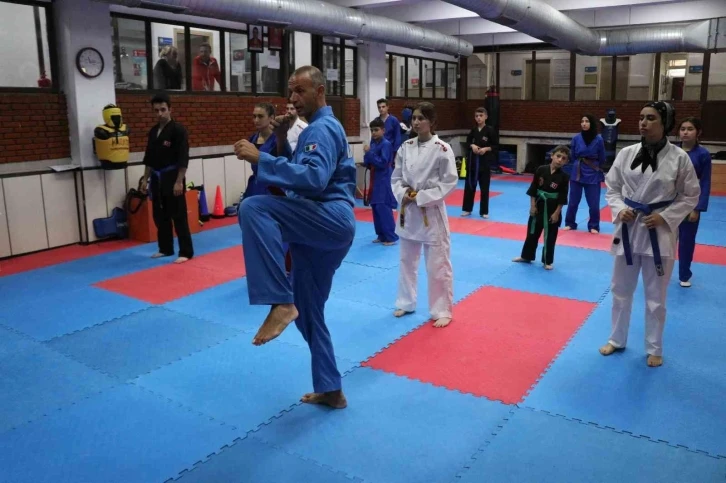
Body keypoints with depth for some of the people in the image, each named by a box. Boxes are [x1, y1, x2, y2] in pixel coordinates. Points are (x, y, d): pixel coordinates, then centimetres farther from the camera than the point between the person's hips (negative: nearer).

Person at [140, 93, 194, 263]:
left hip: (172, 177, -7)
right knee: (160, 215, 13)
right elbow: (149, 158, 17)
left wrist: (179, 181, -18)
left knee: (179, 215, -5)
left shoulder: (178, 130, -10)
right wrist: (145, 179, 14)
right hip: (157, 179, 7)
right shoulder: (153, 132, 12)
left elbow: (183, 159, -15)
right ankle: (165, 248, 25)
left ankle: (186, 252, 1)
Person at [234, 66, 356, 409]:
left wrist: (260, 159, -27)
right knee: (308, 312, 16)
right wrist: (282, 140, 11)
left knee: (253, 209, -31)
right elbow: (304, 170, 24)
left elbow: (314, 178, -27)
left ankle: (280, 302, -30)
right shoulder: (320, 128, 24)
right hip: (328, 228, 11)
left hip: (331, 220, -11)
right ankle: (330, 390, 27)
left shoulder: (322, 128, -8)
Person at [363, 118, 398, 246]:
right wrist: (367, 155, -9)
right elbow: (367, 163, 11)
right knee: (376, 207, 12)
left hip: (384, 180, -8)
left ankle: (391, 237, -2)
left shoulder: (386, 144, -14)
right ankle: (382, 235, 22)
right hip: (375, 179, 8)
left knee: (383, 208, -10)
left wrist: (369, 153, -21)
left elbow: (382, 163, -22)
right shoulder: (373, 143, 9)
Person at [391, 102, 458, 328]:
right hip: (407, 211, 5)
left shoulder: (442, 149, -11)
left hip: (432, 212, -5)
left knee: (438, 265, 2)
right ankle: (406, 303, 34)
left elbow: (449, 183, -12)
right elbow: (396, 178, 7)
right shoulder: (406, 147, 3)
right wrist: (403, 194, -12)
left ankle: (442, 310, 17)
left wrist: (421, 197, -16)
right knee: (407, 261, 17)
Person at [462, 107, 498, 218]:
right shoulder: (473, 130, 4)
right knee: (469, 184, 7)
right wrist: (472, 145, -7)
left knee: (484, 186, 2)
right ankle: (467, 209, 18)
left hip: (485, 160, -3)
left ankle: (484, 211, 11)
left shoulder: (490, 130, -6)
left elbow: (496, 145, -2)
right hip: (472, 159, 3)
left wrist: (486, 149, -17)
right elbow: (468, 142, 13)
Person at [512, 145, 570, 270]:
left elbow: (562, 198, -7)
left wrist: (557, 213, -10)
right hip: (538, 205, 2)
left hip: (552, 209, -2)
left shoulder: (564, 177, -10)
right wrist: (532, 205, -4)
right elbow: (533, 189, -2)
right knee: (532, 232, 14)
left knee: (550, 236, 7)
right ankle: (526, 256, 29)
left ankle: (547, 261, 21)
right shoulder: (541, 170, -7)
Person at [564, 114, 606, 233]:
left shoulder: (598, 139, -9)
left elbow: (602, 159, 3)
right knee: (573, 201, 8)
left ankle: (593, 226, 17)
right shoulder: (576, 138, -4)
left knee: (594, 203, 3)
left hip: (593, 174, -2)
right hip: (577, 172, 2)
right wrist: (578, 165, 13)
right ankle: (570, 224, 22)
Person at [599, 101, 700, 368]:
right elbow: (612, 187, 7)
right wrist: (619, 210, -10)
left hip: (659, 233, -2)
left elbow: (691, 196, 0)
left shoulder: (679, 157, -8)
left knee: (656, 296, 9)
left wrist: (665, 218, -13)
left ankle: (654, 348, 29)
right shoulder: (627, 153, -2)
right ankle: (617, 339, 34)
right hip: (628, 229, 3)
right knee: (620, 290, 14)